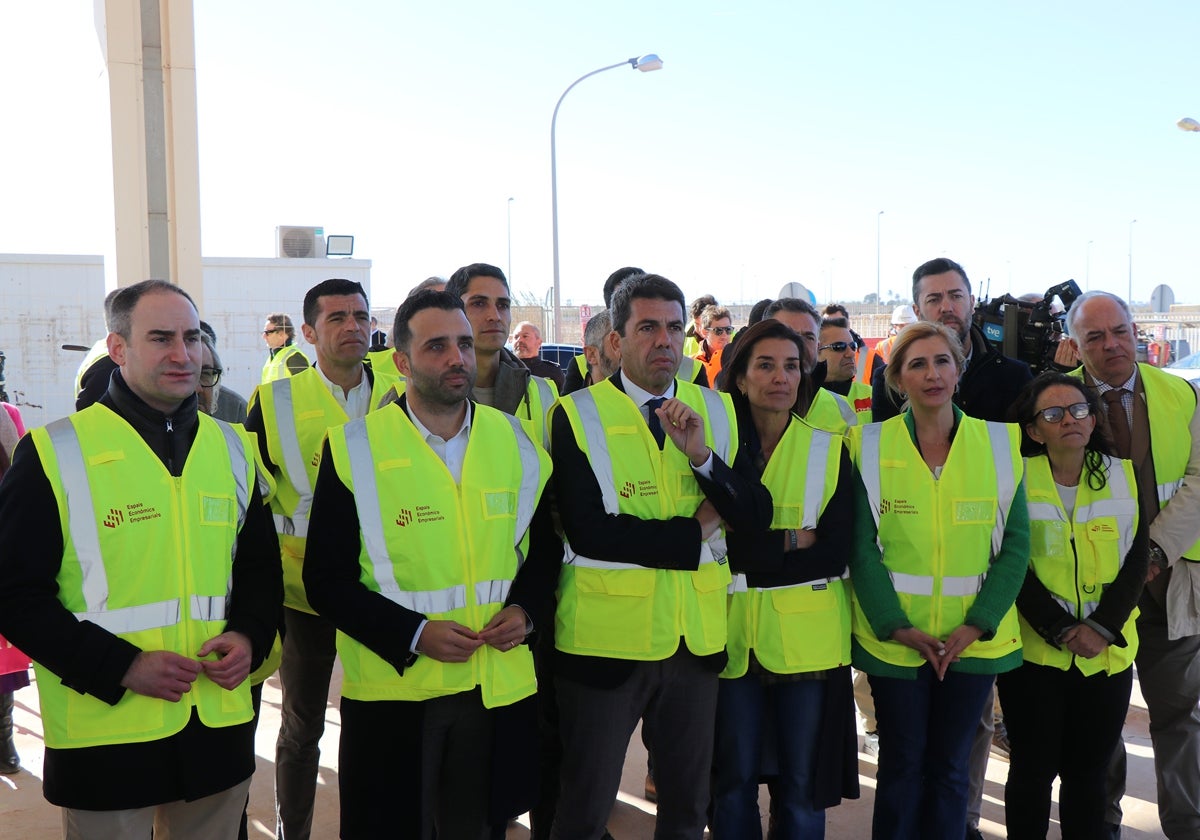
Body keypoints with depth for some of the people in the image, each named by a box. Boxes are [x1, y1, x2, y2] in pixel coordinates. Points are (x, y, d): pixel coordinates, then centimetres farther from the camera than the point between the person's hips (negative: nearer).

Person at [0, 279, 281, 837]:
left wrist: (249, 636, -4)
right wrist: (122, 667, -17)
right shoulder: (54, 454, -6)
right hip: (103, 734, -4)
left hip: (219, 726, 4)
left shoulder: (232, 448, 8)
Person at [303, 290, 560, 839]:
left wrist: (527, 610, -6)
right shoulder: (355, 449, -8)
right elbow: (327, 581, -8)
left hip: (497, 685, 3)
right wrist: (413, 634, -18)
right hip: (393, 691, -3)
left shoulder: (515, 441, 2)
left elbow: (545, 546, 12)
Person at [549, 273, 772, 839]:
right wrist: (695, 529, -14)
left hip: (697, 637, 4)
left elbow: (757, 515, -4)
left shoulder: (715, 412, 5)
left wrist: (701, 455, -19)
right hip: (607, 637, -4)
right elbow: (587, 531, -19)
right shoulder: (578, 415, -9)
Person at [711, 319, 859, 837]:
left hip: (807, 637, 0)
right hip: (733, 635, 0)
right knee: (733, 780, 9)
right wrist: (793, 541, -14)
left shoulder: (829, 450, 4)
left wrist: (748, 548, -12)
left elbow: (836, 551, -6)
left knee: (802, 785, 8)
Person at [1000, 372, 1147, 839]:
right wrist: (1060, 630, -16)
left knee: (1089, 772, 11)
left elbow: (1136, 559, 0)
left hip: (1108, 654, 3)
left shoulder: (1122, 475, 5)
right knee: (1034, 770, 5)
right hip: (1034, 651, -3)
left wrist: (1103, 628, -12)